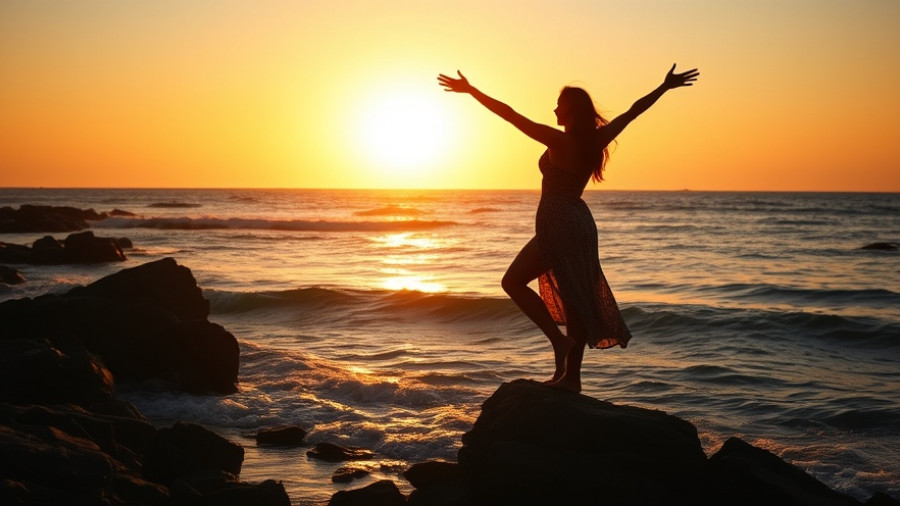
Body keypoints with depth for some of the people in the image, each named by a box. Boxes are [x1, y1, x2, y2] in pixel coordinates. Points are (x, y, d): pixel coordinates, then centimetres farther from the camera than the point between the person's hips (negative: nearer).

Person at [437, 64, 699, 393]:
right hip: (581, 222, 8)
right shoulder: (597, 140, 3)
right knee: (575, 298, 10)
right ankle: (571, 377, 14)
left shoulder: (558, 141, -15)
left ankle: (558, 339, -7)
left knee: (513, 282, 4)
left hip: (556, 223, -8)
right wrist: (665, 86, 25)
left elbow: (509, 115, -15)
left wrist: (471, 90, -11)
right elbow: (633, 111, 15)